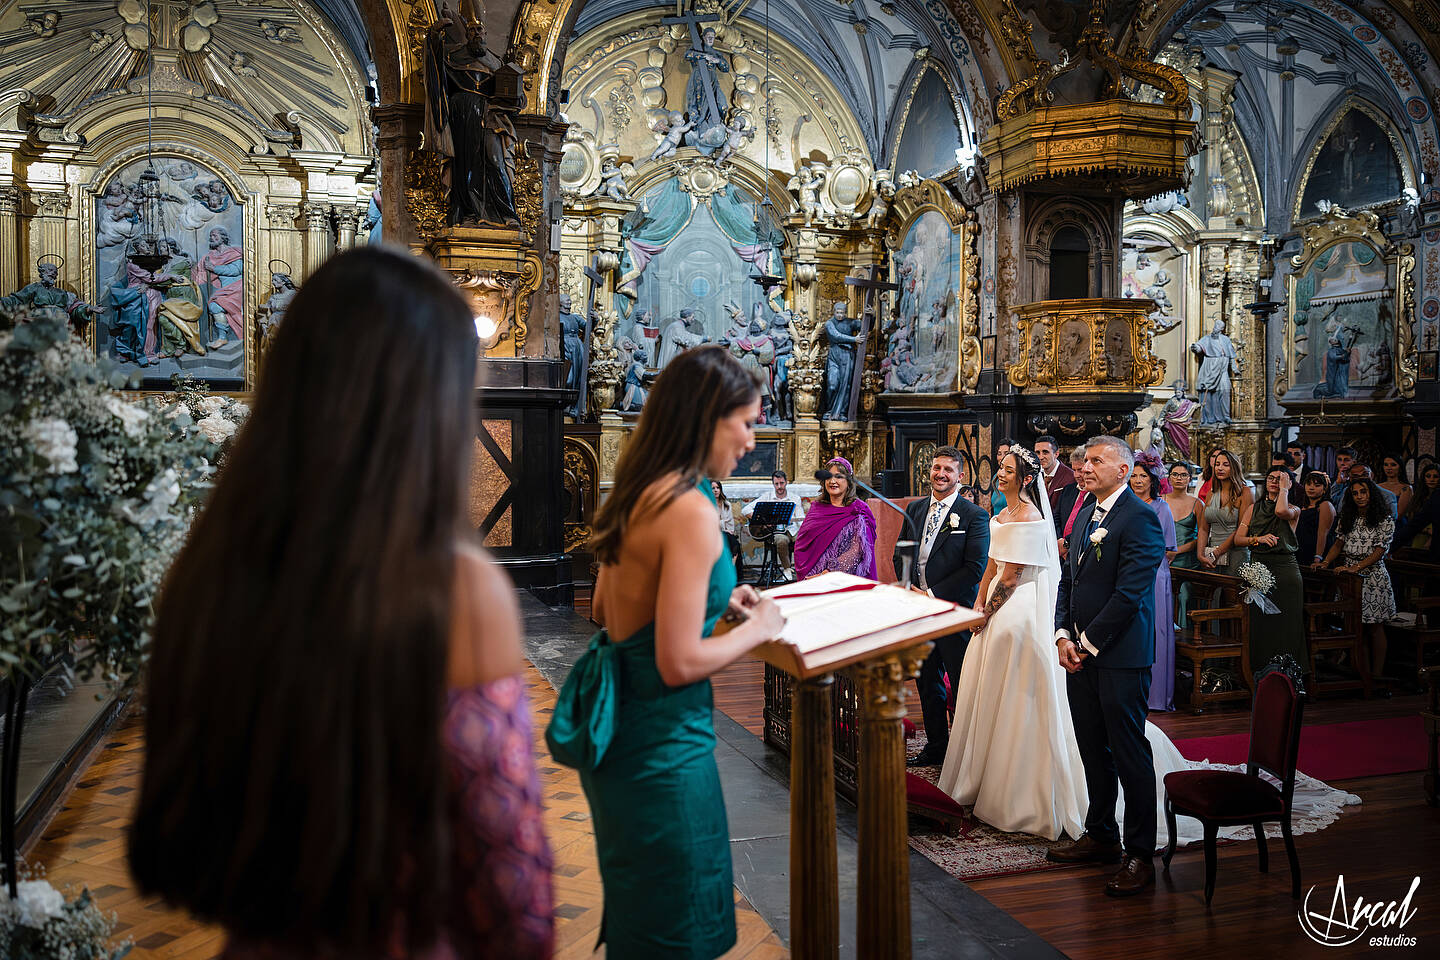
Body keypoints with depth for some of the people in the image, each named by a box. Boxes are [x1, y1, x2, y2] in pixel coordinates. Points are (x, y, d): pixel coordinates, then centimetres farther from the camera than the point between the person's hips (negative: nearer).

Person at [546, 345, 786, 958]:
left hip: (615, 720, 9)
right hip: (661, 741, -9)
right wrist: (759, 628, -9)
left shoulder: (639, 494, 4)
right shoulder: (690, 510, -24)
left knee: (636, 897, 27)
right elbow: (680, 662, -25)